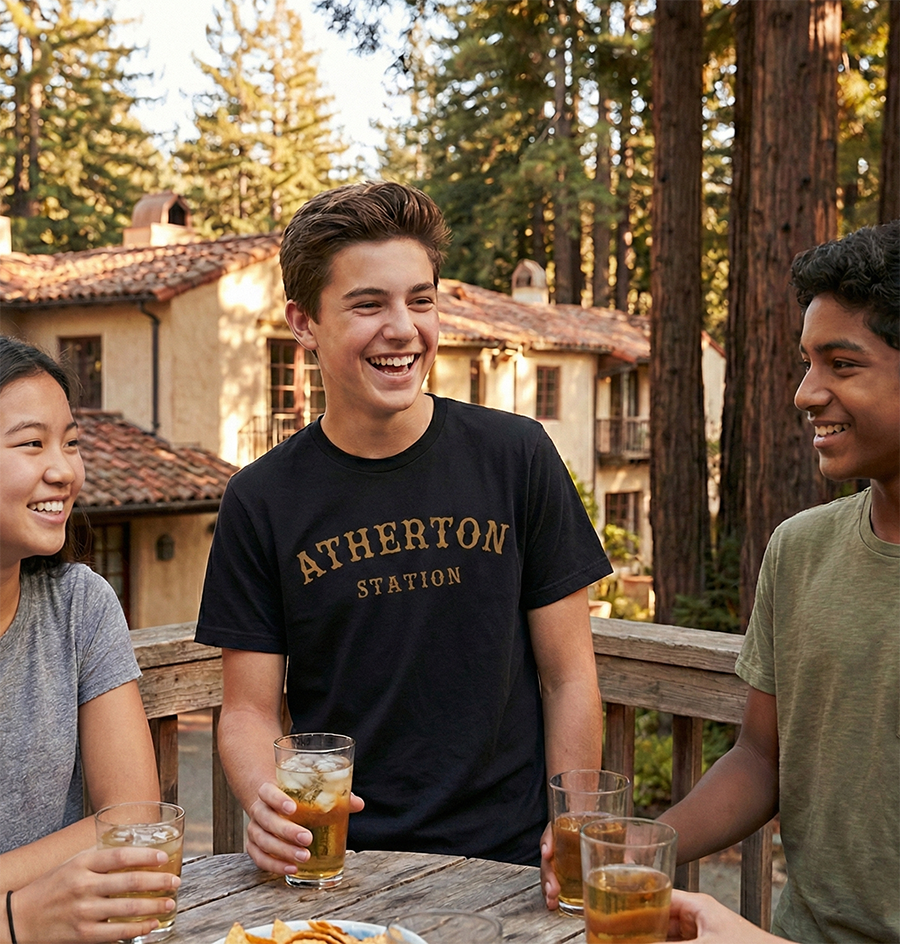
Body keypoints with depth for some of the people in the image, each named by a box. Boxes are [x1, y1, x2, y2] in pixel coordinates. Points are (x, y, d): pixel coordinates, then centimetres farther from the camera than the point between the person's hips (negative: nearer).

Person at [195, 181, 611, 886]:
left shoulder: (516, 457, 0)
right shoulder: (262, 500, 0)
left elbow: (568, 679, 3)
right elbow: (249, 710, 4)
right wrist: (267, 800, -17)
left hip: (510, 861, 0)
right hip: (336, 866, 1)